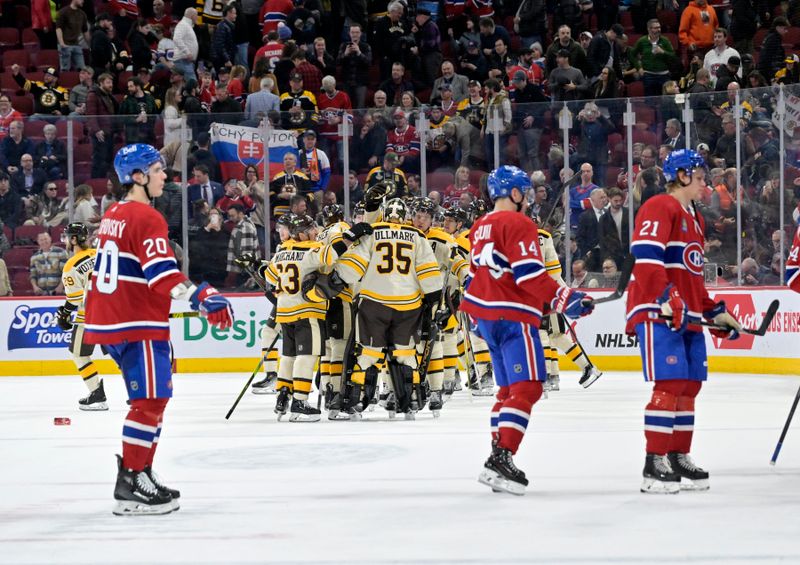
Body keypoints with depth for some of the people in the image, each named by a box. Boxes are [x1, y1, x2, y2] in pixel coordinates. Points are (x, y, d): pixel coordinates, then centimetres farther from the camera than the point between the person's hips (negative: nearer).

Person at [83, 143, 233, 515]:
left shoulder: (112, 216, 16)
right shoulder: (146, 218, -14)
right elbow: (163, 275, -23)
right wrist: (203, 299, -25)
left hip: (108, 322, 10)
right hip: (139, 324, -10)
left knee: (150, 399, 17)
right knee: (150, 400, -9)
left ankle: (140, 474, 20)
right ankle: (130, 485, -13)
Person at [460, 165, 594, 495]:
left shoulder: (480, 228, 17)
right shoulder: (519, 224, -10)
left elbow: (473, 277, 22)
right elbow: (529, 274, -19)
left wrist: (479, 318, 31)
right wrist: (564, 299, -16)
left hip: (486, 316, 9)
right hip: (514, 317, -9)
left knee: (509, 389, 16)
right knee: (527, 388, -13)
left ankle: (498, 460, 15)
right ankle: (501, 458, -24)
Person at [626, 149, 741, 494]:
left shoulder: (695, 219, 25)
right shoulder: (660, 208, -8)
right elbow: (645, 256, -21)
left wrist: (715, 312, 24)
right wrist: (667, 300, -28)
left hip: (687, 316, 10)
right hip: (657, 313, -10)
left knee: (689, 386, 10)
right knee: (670, 384, -15)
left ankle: (679, 459, 19)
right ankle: (654, 466, -14)